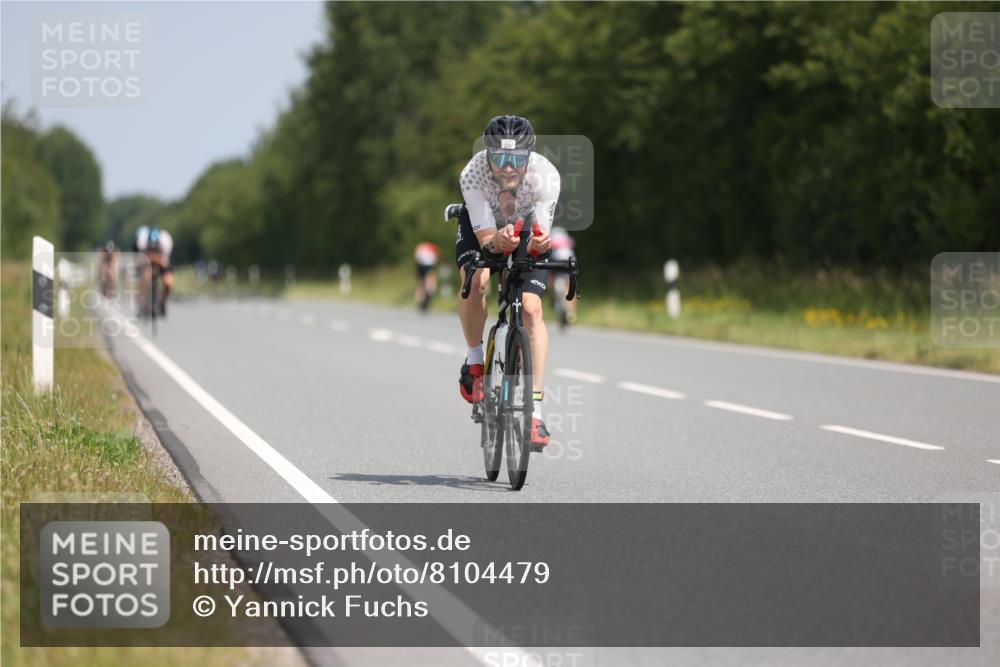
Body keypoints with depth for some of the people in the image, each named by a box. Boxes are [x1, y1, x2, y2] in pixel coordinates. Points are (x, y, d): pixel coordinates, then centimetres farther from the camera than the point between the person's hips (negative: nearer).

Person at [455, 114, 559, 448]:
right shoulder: (473, 174, -36)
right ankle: (474, 360, -4)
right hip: (482, 225, 0)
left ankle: (535, 411, -14)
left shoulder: (545, 176, -36)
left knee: (531, 308, -17)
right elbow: (486, 236, -37)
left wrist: (538, 242, -58)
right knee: (476, 280, -31)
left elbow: (540, 235, -34)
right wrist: (499, 239, -60)